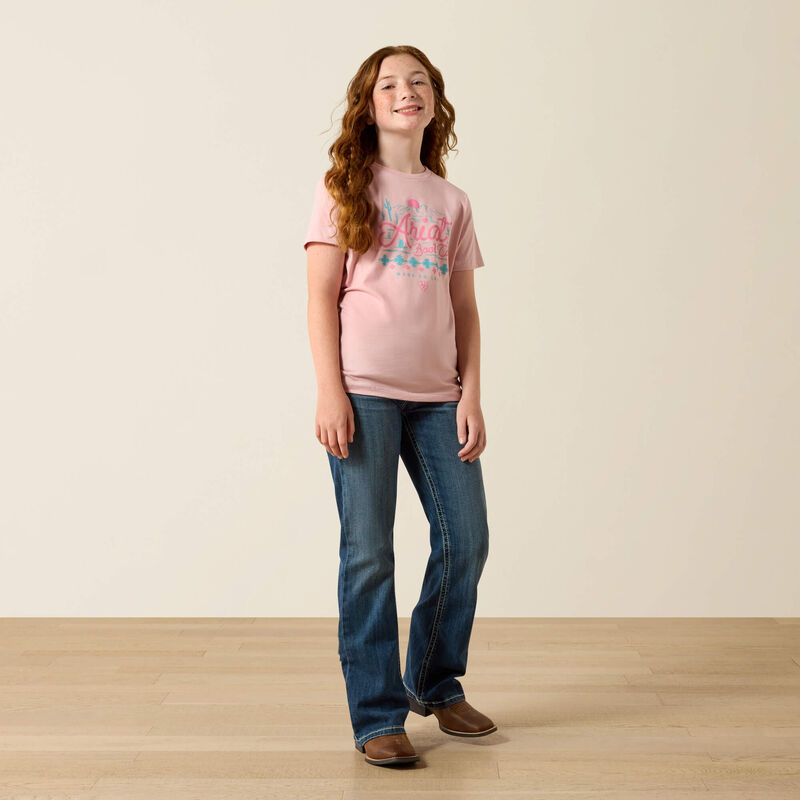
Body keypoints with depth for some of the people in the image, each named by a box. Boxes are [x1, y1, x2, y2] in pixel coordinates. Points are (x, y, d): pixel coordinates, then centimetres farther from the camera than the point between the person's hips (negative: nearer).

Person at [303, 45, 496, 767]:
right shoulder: (344, 187, 5)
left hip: (437, 395, 4)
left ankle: (435, 683, 26)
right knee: (369, 552, -4)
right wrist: (329, 391, -11)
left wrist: (471, 396, 4)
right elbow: (321, 296, -1)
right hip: (364, 391, -4)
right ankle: (377, 716, 7)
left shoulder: (452, 202, 15)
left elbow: (465, 310, 14)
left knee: (466, 539, 5)